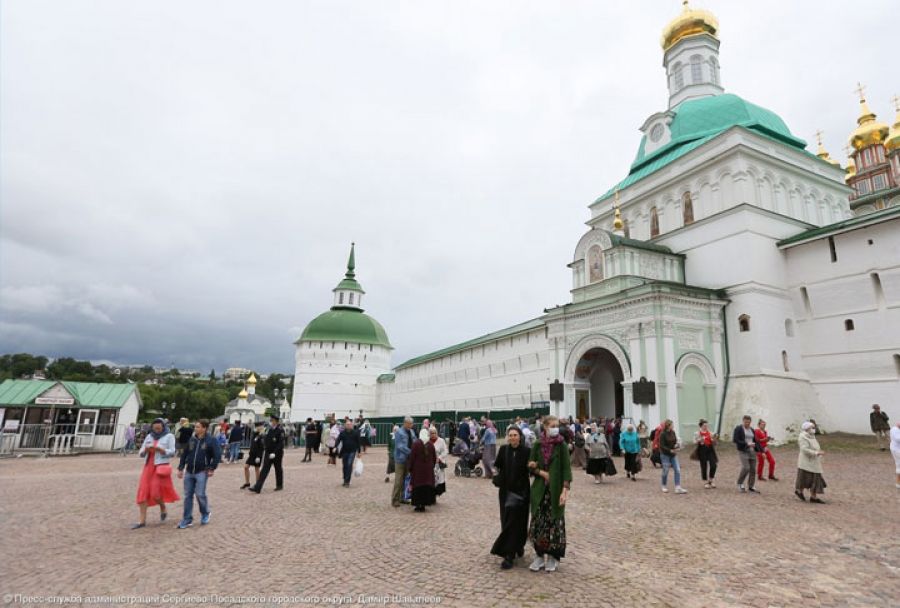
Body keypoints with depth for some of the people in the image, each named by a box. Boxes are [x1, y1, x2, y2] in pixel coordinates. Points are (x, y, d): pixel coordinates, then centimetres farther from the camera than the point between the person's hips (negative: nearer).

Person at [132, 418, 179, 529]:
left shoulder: (169, 436, -2)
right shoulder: (149, 436, 11)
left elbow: (172, 452, -8)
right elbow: (140, 453, 10)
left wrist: (158, 449, -19)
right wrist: (146, 449, -12)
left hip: (161, 467, -5)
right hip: (148, 466, 5)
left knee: (155, 493, -8)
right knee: (143, 492, -1)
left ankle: (163, 509, 23)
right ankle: (142, 521, 6)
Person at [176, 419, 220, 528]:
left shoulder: (210, 441, -8)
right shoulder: (192, 440, 6)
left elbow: (217, 455, -9)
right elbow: (184, 454, 12)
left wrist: (212, 469, -10)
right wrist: (180, 468, 8)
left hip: (202, 472, -5)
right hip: (189, 472, 5)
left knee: (200, 494, -7)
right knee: (188, 496, 7)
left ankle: (205, 514, 18)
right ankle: (187, 520, 17)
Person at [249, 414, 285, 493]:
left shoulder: (280, 430, -13)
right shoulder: (270, 430, 8)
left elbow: (281, 443, -19)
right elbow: (267, 441, 14)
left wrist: (274, 453, -25)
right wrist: (266, 452, 14)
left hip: (277, 454, -5)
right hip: (268, 453, 5)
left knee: (278, 470, 9)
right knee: (264, 470, -2)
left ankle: (279, 486, 25)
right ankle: (257, 487, -6)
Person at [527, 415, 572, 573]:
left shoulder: (561, 445, -5)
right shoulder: (537, 445, 1)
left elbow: (566, 468, -9)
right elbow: (531, 466, 6)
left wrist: (565, 489, -17)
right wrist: (542, 473, -12)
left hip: (556, 490, -2)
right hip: (540, 489, 2)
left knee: (555, 522, 5)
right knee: (538, 523, 6)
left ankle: (553, 557, 20)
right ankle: (540, 555, 21)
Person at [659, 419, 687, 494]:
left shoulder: (673, 433, 3)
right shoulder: (663, 434, -15)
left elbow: (675, 441, 13)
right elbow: (662, 446, -16)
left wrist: (677, 445, -9)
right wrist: (670, 450, -24)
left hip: (673, 455, 6)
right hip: (665, 455, -6)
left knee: (678, 470, -3)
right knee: (665, 471, 5)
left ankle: (678, 488, 0)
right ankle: (664, 486, 23)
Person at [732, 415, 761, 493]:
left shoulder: (752, 430, 14)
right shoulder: (738, 429, -4)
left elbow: (755, 441, 16)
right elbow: (735, 440, -12)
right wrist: (747, 444, -18)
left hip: (752, 451, 6)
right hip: (743, 451, -6)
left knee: (753, 469, 5)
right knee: (746, 468, -14)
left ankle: (751, 486, 17)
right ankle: (740, 483, 5)